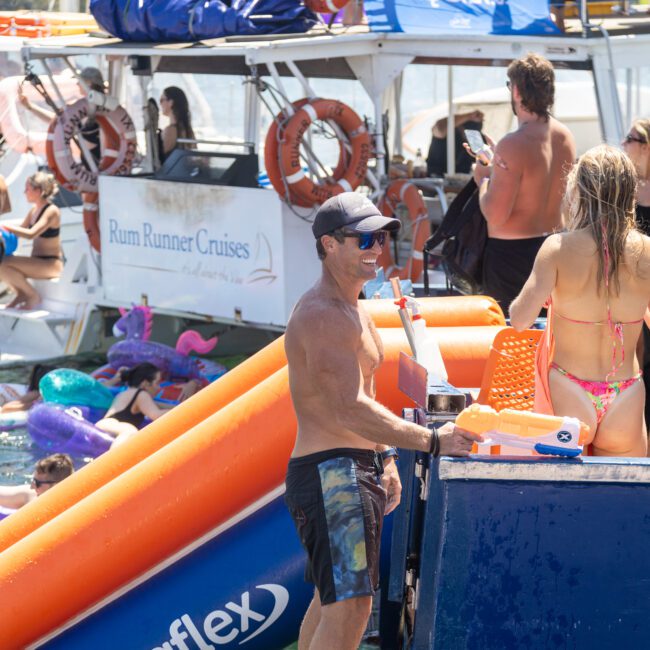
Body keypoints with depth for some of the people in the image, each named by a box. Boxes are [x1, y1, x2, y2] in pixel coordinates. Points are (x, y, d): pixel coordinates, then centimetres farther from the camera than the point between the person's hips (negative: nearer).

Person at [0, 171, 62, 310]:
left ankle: (33, 296, -7)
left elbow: (31, 234, -28)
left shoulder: (51, 211, -16)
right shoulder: (34, 211, 11)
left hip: (51, 265, -9)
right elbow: (21, 230, 14)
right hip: (37, 262, 9)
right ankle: (21, 294, 8)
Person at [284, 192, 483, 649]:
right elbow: (350, 410, -26)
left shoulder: (353, 311, 17)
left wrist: (385, 459, 20)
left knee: (331, 599, 17)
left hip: (358, 471, 11)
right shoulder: (321, 316, -18)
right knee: (349, 608, -17)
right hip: (330, 471, -11)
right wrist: (431, 441, -27)